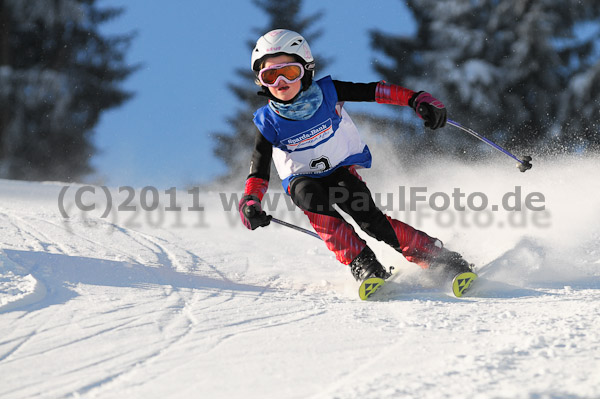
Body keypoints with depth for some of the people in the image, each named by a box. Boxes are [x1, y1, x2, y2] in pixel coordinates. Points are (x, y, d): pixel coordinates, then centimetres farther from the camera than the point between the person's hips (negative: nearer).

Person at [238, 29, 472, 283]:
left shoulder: (326, 93, -17)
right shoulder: (269, 122, -16)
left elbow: (374, 91, -15)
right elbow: (259, 172, -14)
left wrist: (417, 99, -27)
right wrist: (250, 202, -33)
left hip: (343, 169, -1)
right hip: (303, 179, 1)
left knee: (367, 216, -27)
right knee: (309, 196, -35)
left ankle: (438, 256, -19)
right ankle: (361, 262, -32)